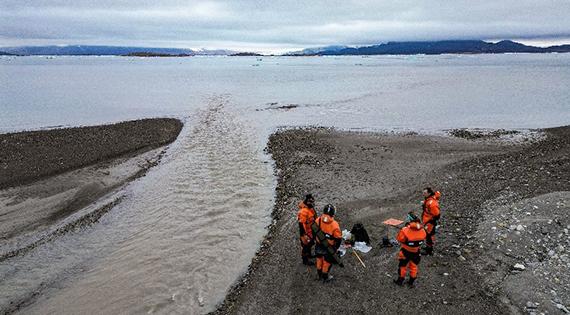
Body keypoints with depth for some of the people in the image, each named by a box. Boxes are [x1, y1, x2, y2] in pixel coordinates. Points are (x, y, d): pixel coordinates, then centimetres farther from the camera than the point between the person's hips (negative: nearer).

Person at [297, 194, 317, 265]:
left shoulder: (311, 207, -5)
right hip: (306, 232, -9)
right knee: (305, 245, 11)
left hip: (312, 230, 9)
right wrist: (304, 235, -25)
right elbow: (302, 224, -30)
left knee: (311, 243, 28)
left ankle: (309, 254, 52)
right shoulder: (303, 212, -34)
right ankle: (305, 260, 31)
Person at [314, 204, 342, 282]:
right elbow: (338, 238, -19)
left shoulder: (318, 220, -20)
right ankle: (325, 278, 39)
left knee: (319, 259, 27)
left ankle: (320, 275, 48)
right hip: (329, 247, -4)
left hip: (319, 245, 4)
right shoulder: (334, 225, -31)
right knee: (327, 262, 19)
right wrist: (336, 247, 1)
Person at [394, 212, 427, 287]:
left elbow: (399, 239, -17)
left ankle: (400, 281, 38)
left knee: (403, 266, 19)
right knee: (414, 266, 24)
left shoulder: (405, 231, -34)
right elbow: (423, 238, 0)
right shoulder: (422, 231, -20)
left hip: (406, 252, -3)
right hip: (416, 253, 3)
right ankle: (411, 282, 40)